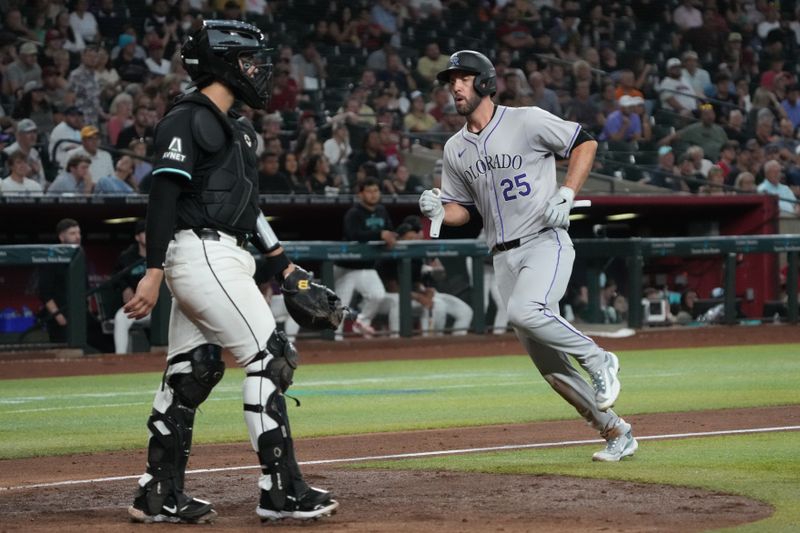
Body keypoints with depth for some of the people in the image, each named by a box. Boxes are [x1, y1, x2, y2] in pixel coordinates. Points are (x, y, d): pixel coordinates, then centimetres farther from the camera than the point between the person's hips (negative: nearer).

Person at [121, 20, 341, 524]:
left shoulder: (237, 127, 20)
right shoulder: (187, 120, -10)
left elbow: (248, 208, 24)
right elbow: (163, 196, -17)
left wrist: (286, 269, 21)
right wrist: (155, 271, -23)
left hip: (221, 259, 10)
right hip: (203, 255, -10)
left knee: (192, 371, 9)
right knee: (269, 357, -10)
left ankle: (159, 495, 13)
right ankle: (282, 491, -9)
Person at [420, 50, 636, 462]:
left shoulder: (527, 121, -5)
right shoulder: (455, 150, 12)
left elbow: (586, 143, -1)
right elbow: (461, 210, 17)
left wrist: (566, 195, -13)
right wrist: (437, 210, -6)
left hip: (546, 242, -6)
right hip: (504, 256, 6)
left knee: (525, 310, -35)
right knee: (550, 365, 3)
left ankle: (598, 360, -13)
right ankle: (615, 433, 15)